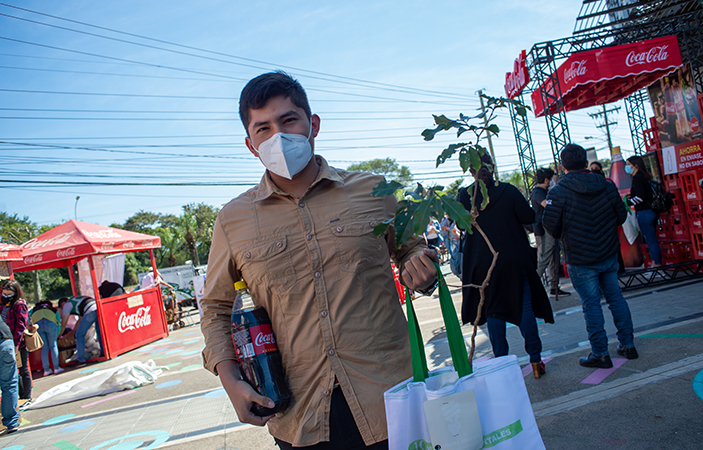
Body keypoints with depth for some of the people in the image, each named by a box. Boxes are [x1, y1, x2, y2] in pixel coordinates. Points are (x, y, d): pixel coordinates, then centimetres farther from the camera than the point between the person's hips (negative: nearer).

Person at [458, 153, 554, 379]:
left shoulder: (465, 195, -6)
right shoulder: (508, 190, -8)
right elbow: (529, 217, -5)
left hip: (483, 264, 1)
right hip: (514, 260, -1)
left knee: (493, 311, 11)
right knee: (524, 306, 9)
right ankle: (535, 360, 12)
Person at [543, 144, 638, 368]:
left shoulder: (558, 192, -15)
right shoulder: (607, 186, 1)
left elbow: (550, 226, -15)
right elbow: (621, 216, 8)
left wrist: (562, 236, 6)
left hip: (580, 259, -4)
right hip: (609, 254, 5)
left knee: (591, 303, 3)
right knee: (615, 297, 16)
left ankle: (600, 354, 9)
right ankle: (627, 345, 24)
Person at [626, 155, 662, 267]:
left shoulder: (636, 178, -13)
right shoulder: (644, 176, 14)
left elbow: (640, 197, -20)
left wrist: (628, 202, -8)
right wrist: (632, 197, 15)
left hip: (644, 213, -10)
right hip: (652, 211, 10)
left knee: (651, 241, -5)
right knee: (652, 240, 14)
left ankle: (657, 266, -1)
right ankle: (656, 265, 19)